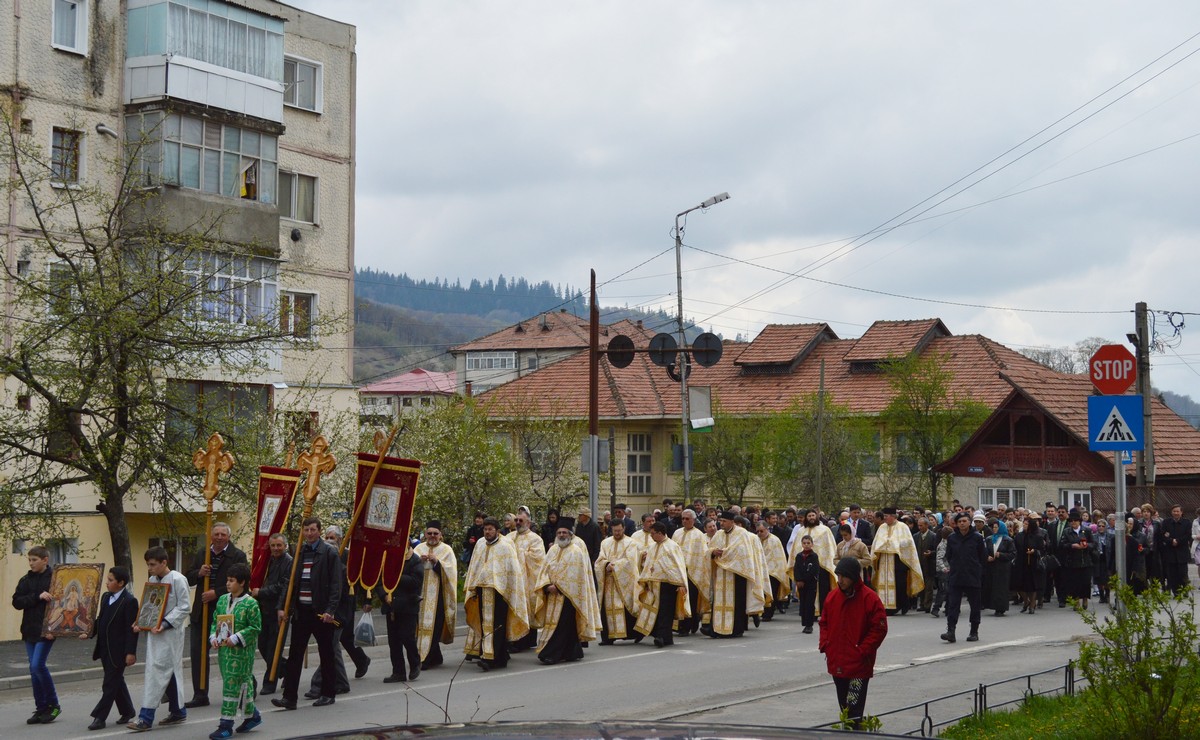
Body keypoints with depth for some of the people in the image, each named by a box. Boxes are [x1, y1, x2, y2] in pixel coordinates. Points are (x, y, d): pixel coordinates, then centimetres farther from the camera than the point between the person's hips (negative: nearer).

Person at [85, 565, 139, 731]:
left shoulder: (129, 601, -15)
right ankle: (127, 711, 30)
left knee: (110, 684, -3)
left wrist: (131, 652, -19)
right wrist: (89, 633, 4)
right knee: (116, 682, 17)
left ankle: (100, 717, -1)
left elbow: (132, 629, -17)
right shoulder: (105, 597, 11)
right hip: (105, 649, 8)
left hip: (118, 651, -8)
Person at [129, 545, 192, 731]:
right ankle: (178, 711, 22)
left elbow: (184, 607, -13)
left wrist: (165, 624, -19)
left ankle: (146, 717, -11)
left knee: (156, 670, -11)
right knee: (171, 672, 13)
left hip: (171, 632, -7)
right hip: (155, 631, 7)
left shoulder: (177, 579, -11)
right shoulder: (152, 580, 12)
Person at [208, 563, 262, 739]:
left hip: (241, 652, -6)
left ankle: (226, 725, -2)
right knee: (242, 685, 15)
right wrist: (213, 637, -2)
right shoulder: (222, 600, 8)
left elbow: (255, 627, -12)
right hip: (224, 650, 6)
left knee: (232, 686, -5)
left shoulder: (250, 603, -12)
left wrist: (236, 638, -18)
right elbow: (215, 622, 15)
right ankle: (252, 715, 30)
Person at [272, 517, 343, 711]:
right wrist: (282, 607, 3)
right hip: (301, 611, 5)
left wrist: (330, 610, -19)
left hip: (321, 612, -5)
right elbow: (291, 583, 13)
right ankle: (289, 697, 2)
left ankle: (327, 694, 18)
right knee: (295, 654, 1)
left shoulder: (329, 553, -6)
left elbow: (336, 584, -11)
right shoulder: (299, 553, 10)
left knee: (326, 654, 7)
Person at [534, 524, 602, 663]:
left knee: (561, 625, -9)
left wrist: (558, 587, -13)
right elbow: (544, 571, 8)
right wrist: (547, 586, -10)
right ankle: (573, 652, 19)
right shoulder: (553, 550, 11)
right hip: (553, 595, 6)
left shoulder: (576, 552, -7)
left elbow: (575, 576, -12)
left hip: (568, 595, -6)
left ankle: (552, 655, -12)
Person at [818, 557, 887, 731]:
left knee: (855, 708, -10)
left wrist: (862, 651, -13)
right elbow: (824, 623, 18)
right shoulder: (832, 597, 7)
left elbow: (879, 629, -9)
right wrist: (824, 644, 3)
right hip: (836, 663, 6)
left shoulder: (870, 598, -10)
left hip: (859, 664, -6)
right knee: (844, 706, 15)